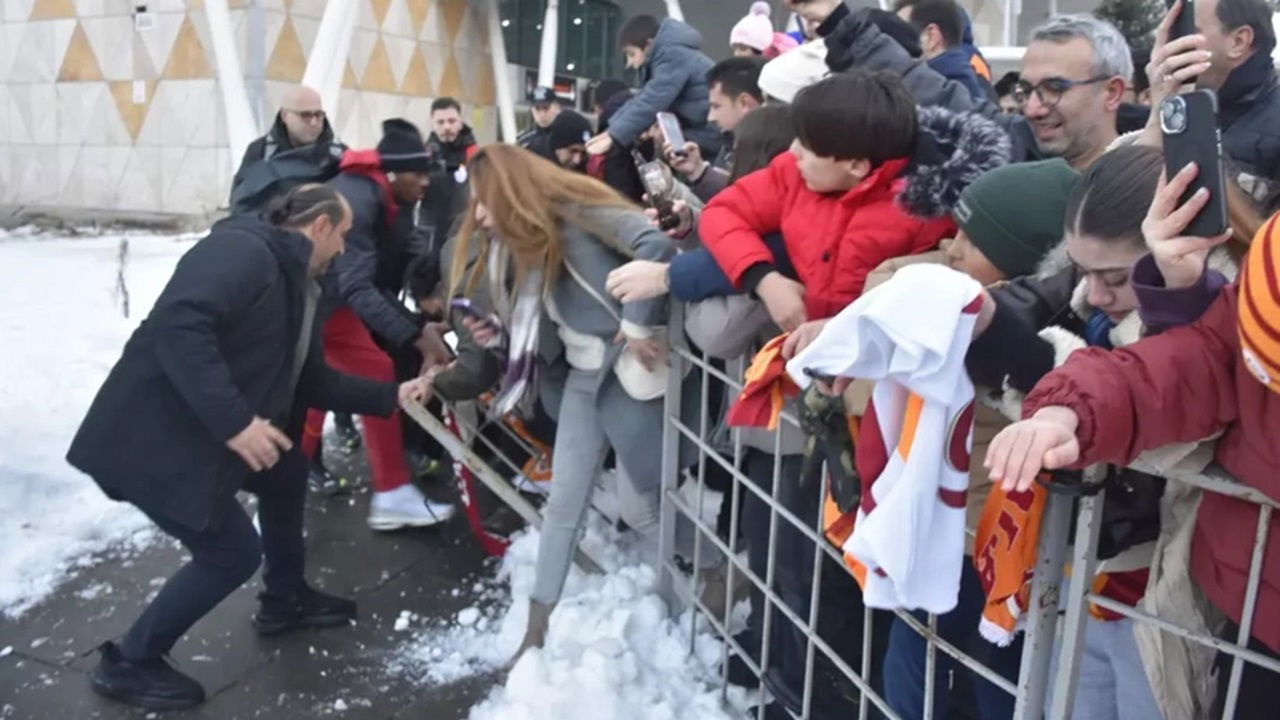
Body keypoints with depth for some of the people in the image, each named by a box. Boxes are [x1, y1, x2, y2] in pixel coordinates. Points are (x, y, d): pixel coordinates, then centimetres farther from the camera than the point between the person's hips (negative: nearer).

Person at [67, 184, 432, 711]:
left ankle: (285, 600, 41)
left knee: (288, 473, 22)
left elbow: (312, 382, 19)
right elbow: (179, 327, -33)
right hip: (151, 436, -10)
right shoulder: (242, 249, -18)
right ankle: (129, 662, 16)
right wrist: (234, 421, -33)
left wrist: (390, 396, 17)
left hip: (204, 436, 10)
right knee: (233, 550, -4)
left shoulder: (296, 287, 12)